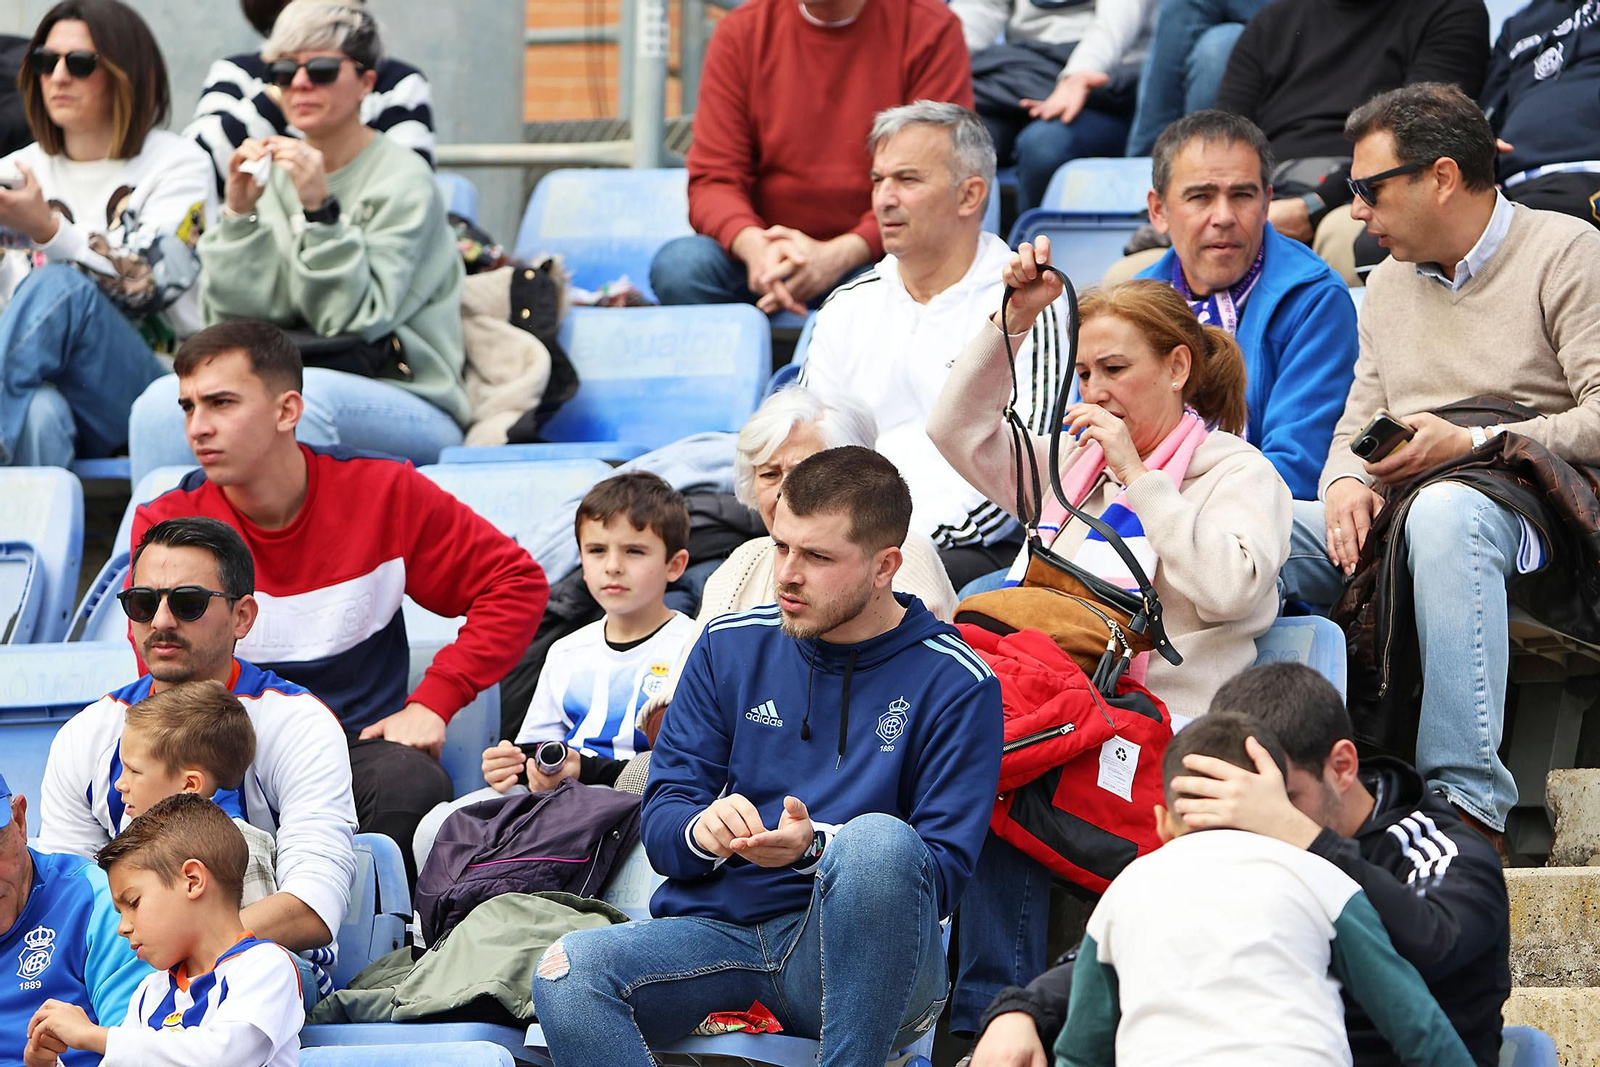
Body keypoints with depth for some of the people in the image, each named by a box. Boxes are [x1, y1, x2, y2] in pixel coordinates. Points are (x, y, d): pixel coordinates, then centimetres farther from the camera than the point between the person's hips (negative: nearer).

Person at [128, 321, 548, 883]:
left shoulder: (382, 493, -2)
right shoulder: (166, 524, -2)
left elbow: (516, 582, 4)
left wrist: (432, 703, -5)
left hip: (362, 743, 1)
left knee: (413, 785, -34)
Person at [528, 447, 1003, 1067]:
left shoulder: (955, 685, 1)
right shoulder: (731, 646, 13)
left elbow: (945, 870, -5)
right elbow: (659, 821, 10)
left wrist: (814, 847, -23)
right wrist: (701, 830, -16)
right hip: (722, 921, 3)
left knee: (880, 840, -37)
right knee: (567, 974, -27)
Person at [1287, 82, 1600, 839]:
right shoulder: (1391, 281, 24)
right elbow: (1358, 426, 21)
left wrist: (1470, 445, -17)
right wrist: (1347, 481, -3)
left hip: (1531, 519, -6)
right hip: (1405, 520, 6)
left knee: (1444, 511, -41)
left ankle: (1468, 797, -47)